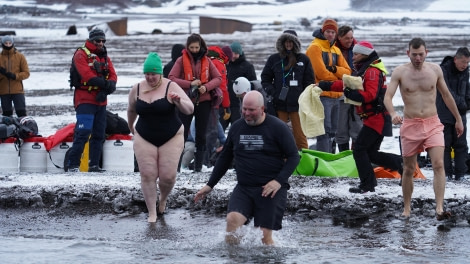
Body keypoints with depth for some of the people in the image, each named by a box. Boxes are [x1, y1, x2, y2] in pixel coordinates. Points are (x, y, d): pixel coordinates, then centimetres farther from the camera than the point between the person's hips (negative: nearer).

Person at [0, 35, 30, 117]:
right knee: (7, 113, 4)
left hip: (17, 90, -2)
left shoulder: (20, 56, 2)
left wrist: (15, 76, -17)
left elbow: (26, 73, -1)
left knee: (21, 112, -7)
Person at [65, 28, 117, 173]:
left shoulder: (105, 57, 18)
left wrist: (111, 85, -15)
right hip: (85, 100, -8)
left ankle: (94, 165, 14)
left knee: (99, 134, 8)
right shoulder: (81, 55, -4)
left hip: (101, 101, 8)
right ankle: (72, 164, -16)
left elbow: (112, 75, 6)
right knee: (83, 132, -16)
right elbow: (87, 76, -17)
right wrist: (105, 83, -22)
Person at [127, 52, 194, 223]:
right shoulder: (136, 89, 1)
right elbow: (131, 110, 20)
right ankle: (152, 213, 4)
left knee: (168, 176, -5)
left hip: (171, 138, -2)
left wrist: (179, 101, -37)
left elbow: (190, 110, -18)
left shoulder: (171, 87, -10)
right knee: (147, 175, -7)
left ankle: (163, 199, 28)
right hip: (144, 139, 2)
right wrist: (130, 127, 33)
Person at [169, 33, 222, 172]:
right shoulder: (181, 60, -1)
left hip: (203, 102, 2)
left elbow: (218, 78, 5)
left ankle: (198, 165, 14)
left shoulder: (206, 61, 6)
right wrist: (190, 84, -20)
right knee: (182, 134, -5)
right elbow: (171, 78, -9)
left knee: (201, 135, 7)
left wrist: (206, 87, -14)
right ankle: (176, 164, -2)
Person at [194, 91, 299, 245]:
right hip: (243, 188, 3)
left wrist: (279, 181, -16)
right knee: (232, 219, -23)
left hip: (270, 189, -3)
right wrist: (210, 185, 17)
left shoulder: (277, 128, -3)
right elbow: (225, 158, 20)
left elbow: (293, 157, -2)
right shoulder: (236, 127, 10)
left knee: (265, 236, -7)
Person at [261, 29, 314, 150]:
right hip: (279, 104, 1)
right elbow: (265, 79, 12)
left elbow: (309, 81, 8)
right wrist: (272, 92, -4)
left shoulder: (303, 60, 8)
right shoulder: (274, 59, 9)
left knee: (300, 136, -5)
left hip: (297, 104, -1)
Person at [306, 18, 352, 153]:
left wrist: (334, 69, -10)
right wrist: (337, 78, -1)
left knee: (332, 132, 13)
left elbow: (347, 71, 10)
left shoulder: (336, 50, 18)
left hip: (335, 96, 8)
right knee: (324, 131, -12)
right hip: (322, 96, -8)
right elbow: (321, 73, -16)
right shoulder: (315, 47, -7)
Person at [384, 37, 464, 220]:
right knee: (409, 169, 8)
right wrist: (393, 114, -35)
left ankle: (439, 209, -23)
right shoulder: (400, 72, -4)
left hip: (433, 124, 1)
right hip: (410, 126, -1)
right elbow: (387, 97, -15)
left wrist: (458, 119, 21)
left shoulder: (435, 70, 3)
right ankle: (407, 208, 24)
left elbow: (446, 95, 16)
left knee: (439, 165, -16)